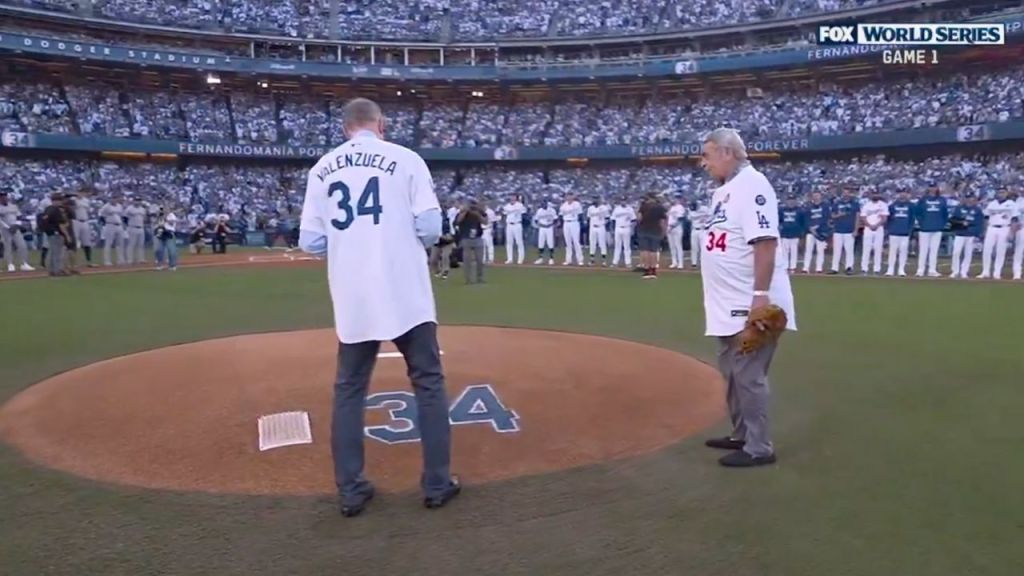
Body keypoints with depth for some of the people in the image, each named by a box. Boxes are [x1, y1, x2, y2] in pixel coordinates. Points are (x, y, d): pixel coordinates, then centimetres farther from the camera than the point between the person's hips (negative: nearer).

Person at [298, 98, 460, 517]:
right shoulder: (405, 158, -1)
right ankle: (437, 484, 14)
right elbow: (430, 227, -8)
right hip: (405, 294, -3)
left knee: (349, 389, 13)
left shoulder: (322, 169, 8)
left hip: (352, 300, 3)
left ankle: (351, 491, 16)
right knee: (428, 383, 9)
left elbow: (310, 242, 4)